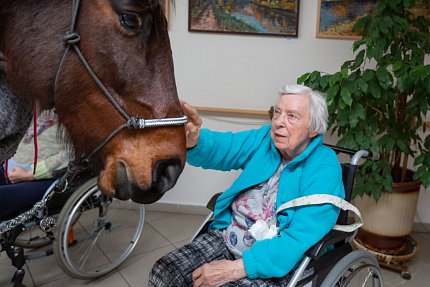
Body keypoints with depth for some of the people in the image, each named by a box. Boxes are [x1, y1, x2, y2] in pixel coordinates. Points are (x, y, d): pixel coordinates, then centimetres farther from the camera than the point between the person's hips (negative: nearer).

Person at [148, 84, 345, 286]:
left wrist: (235, 268, -26)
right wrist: (192, 141, -35)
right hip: (224, 238, 5)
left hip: (271, 264, -5)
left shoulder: (324, 170, -14)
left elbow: (299, 241, -21)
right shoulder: (264, 138, 3)